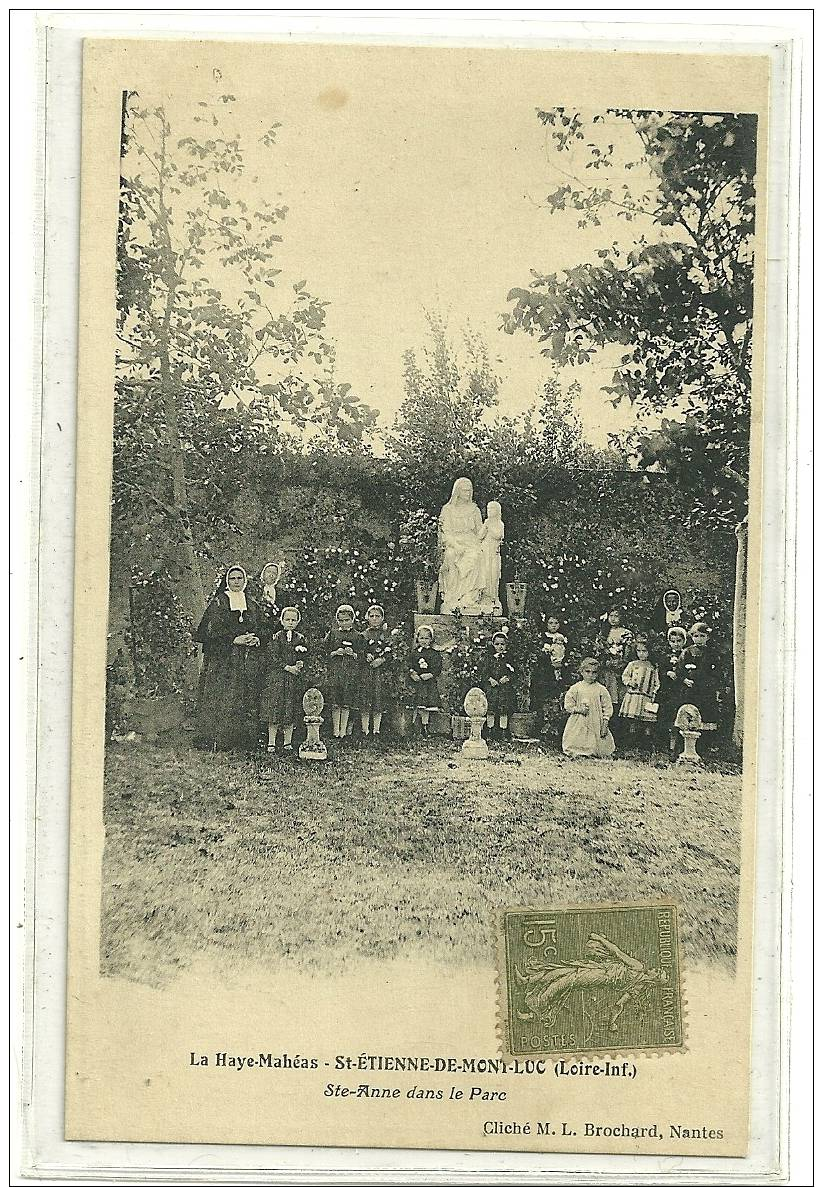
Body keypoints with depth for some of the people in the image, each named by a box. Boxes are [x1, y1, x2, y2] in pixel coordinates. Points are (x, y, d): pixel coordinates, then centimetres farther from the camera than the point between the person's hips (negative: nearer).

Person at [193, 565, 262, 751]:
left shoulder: (251, 605, 15)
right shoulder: (218, 602, -1)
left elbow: (258, 631, 20)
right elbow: (211, 632, -8)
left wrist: (256, 640, -3)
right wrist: (234, 640, -16)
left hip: (248, 661, 5)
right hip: (223, 660, -5)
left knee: (247, 700, 2)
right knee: (221, 699, -10)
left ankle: (244, 739, 7)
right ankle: (215, 740, -8)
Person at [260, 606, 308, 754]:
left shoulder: (301, 639, 10)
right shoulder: (277, 637, 1)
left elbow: (306, 657, 12)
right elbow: (272, 658, -6)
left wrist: (301, 664, -10)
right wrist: (288, 667, -13)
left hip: (295, 679, 3)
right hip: (276, 677, -3)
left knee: (291, 713, 3)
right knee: (274, 711, -5)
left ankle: (287, 743, 11)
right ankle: (271, 743, 2)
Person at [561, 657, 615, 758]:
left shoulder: (601, 690, 2)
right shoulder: (576, 688, 2)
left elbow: (607, 707, 4)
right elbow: (568, 705, 4)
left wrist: (605, 723, -3)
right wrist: (578, 709, -13)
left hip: (596, 723, 0)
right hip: (579, 723, 0)